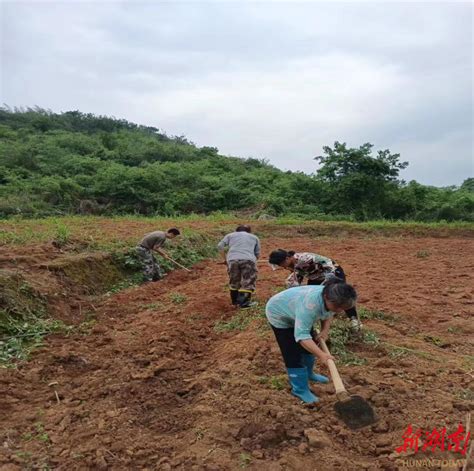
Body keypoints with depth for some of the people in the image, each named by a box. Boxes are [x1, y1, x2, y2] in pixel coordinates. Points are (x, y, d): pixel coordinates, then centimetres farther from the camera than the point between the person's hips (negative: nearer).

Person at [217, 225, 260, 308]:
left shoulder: (231, 235, 28)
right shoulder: (254, 237, 30)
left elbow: (220, 246, 14)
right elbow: (257, 254, 23)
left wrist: (225, 259, 21)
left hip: (232, 259, 2)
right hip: (248, 260, -1)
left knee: (234, 281, 17)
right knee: (248, 282, 3)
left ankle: (235, 301, 25)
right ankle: (243, 302, -8)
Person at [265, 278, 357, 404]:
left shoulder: (331, 299, -19)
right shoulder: (310, 303, -42)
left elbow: (328, 314, 3)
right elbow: (301, 335, -42)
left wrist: (325, 330, -11)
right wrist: (321, 355, -45)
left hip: (297, 313, 8)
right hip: (280, 314, -8)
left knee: (309, 345, 15)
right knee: (293, 353, -8)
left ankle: (308, 374, 35)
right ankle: (300, 390, 4)